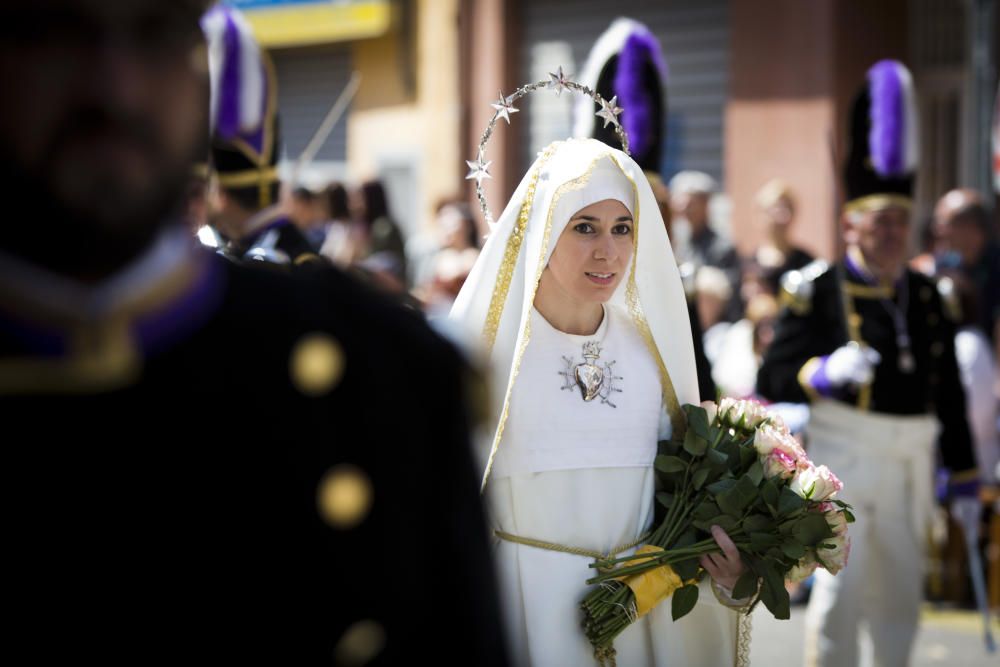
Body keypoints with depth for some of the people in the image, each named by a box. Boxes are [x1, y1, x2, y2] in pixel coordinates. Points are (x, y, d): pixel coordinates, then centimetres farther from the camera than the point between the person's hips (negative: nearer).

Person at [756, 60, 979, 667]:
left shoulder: (926, 296, 10)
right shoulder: (820, 292, -5)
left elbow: (949, 391, 12)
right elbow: (774, 378, -8)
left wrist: (964, 470, 11)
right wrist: (824, 373, -26)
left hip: (912, 461, 5)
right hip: (846, 454, -5)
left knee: (902, 592, 12)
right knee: (841, 587, -7)